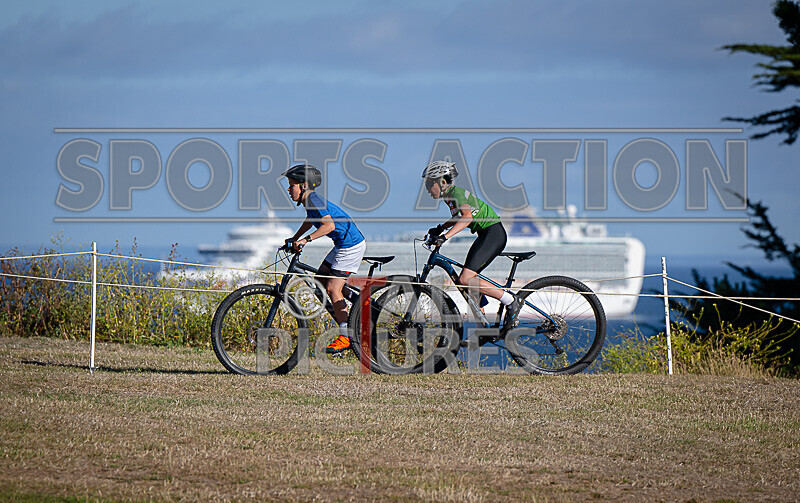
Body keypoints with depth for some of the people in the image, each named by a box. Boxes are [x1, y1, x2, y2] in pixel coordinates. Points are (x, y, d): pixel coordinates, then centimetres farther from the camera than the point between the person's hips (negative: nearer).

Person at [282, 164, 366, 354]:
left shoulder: (314, 200, -19)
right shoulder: (309, 201, 10)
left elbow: (329, 225, -32)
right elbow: (310, 221, 32)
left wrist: (306, 239, -34)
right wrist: (294, 239, 30)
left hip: (351, 245, -10)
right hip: (341, 245, 10)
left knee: (333, 288, -12)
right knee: (321, 279, 13)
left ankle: (345, 337, -9)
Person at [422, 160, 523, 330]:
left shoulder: (457, 193, -16)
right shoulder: (449, 195, 12)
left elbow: (468, 217, -35)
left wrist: (445, 236, -41)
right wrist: (440, 228, 18)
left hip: (493, 234, -10)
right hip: (485, 235, 10)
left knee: (466, 279, -19)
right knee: (467, 280, 7)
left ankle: (511, 301, -12)